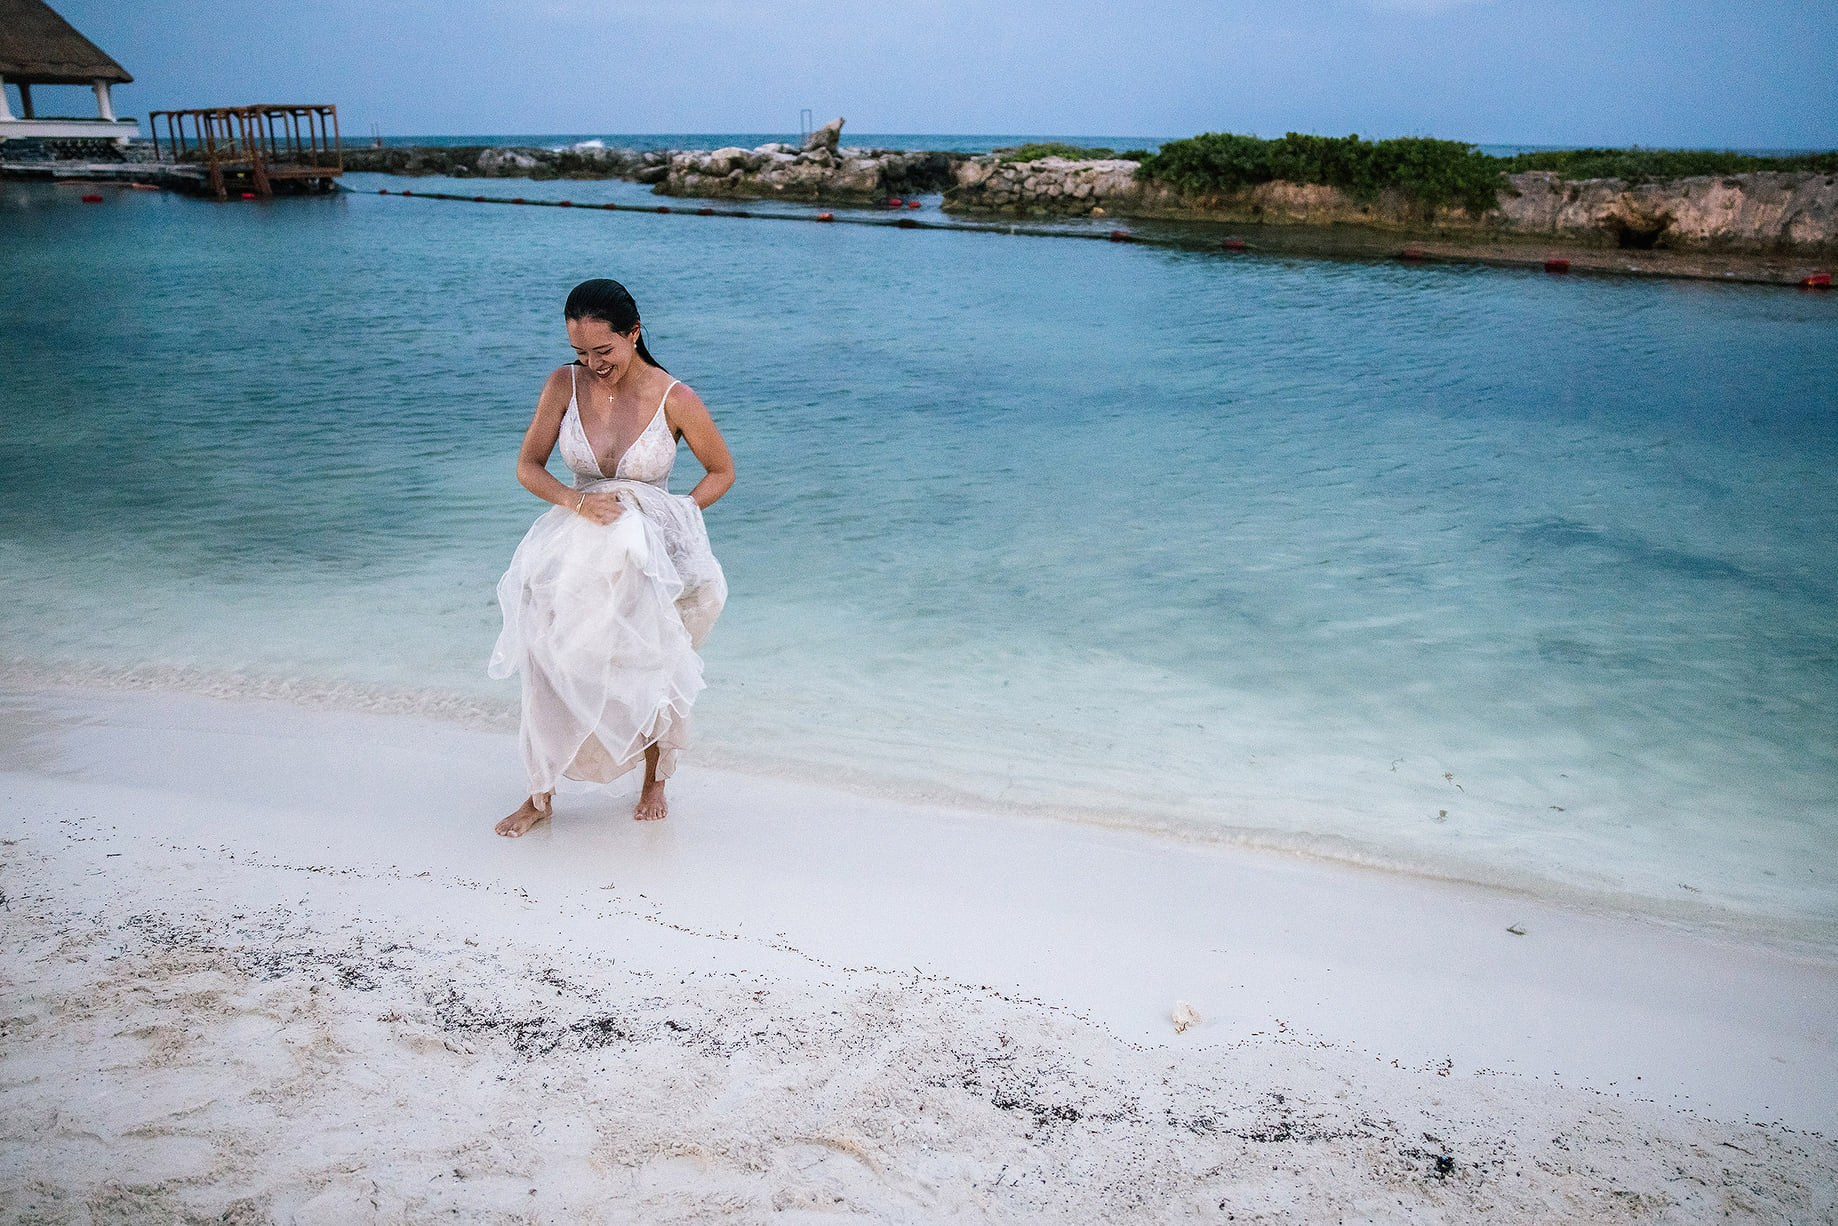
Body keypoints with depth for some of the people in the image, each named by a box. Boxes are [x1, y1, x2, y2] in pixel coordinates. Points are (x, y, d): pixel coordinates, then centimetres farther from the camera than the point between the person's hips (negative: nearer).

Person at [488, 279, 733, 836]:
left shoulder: (675, 400, -13)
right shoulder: (565, 384, -6)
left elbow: (722, 471, 1)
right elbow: (528, 465, 0)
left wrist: (674, 517, -11)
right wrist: (577, 502, -18)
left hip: (651, 551, -2)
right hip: (576, 546, 2)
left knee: (651, 669, 4)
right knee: (550, 663, -10)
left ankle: (654, 782, 31)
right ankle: (540, 795, 7)